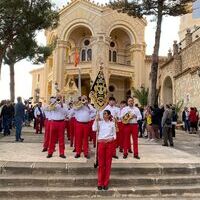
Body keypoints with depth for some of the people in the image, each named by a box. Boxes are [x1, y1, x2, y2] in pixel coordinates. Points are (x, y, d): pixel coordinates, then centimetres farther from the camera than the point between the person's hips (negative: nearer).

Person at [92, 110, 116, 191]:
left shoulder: (112, 123, 6)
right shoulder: (100, 122, 4)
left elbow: (114, 135, 8)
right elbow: (94, 129, -13)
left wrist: (110, 139, -10)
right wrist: (96, 120, -13)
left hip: (109, 143, 1)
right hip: (101, 143, -1)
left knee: (108, 163, 5)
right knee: (101, 163, 3)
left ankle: (106, 183, 15)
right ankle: (100, 183, 12)